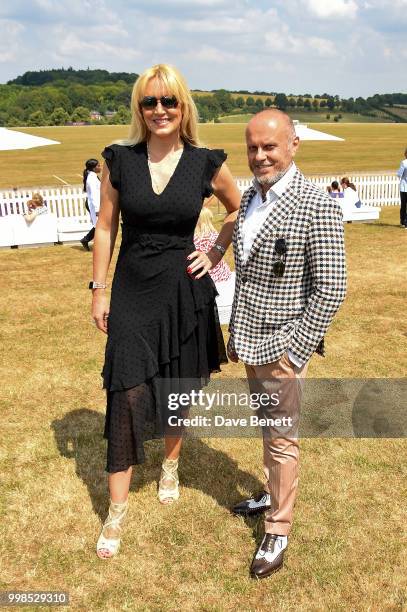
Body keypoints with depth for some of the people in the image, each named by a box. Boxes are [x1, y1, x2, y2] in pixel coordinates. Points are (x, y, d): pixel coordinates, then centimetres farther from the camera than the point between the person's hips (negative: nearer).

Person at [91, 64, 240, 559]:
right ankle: (117, 511, 12)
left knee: (179, 388, 15)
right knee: (127, 396, -3)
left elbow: (239, 210, 14)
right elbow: (106, 226, 2)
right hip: (131, 292, -1)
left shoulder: (206, 163, -3)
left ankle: (170, 465, 43)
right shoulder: (119, 159, -3)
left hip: (185, 291, 1)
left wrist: (216, 252, 3)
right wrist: (99, 289, 0)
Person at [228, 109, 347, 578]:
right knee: (267, 429, 23)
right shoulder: (250, 198, 6)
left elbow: (330, 290, -17)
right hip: (250, 342, 7)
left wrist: (295, 352, -17)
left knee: (281, 438, 6)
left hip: (281, 347, -7)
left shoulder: (317, 207, -17)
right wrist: (235, 334, 15)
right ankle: (273, 493, 44)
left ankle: (277, 532, 24)